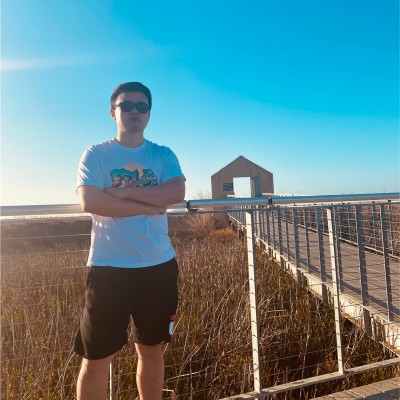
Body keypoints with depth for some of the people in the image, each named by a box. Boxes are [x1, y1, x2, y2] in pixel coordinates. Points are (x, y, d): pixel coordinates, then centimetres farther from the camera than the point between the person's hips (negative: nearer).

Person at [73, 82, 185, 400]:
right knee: (96, 358, 8)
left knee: (152, 349, 18)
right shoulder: (95, 154, 1)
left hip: (159, 266, 3)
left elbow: (177, 193, -11)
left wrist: (125, 191, -12)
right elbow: (89, 202, -14)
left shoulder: (164, 155, 7)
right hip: (109, 267, -2)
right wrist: (149, 206, -12)